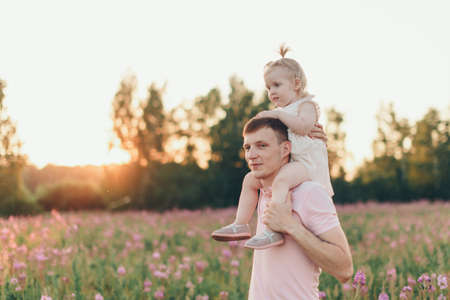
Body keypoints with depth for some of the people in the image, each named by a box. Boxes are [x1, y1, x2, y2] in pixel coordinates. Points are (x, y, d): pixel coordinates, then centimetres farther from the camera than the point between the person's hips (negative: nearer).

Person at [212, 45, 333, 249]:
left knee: (281, 180, -37)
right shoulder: (282, 112, 24)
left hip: (305, 161, -10)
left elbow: (304, 126, -23)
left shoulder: (306, 105, -2)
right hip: (283, 163, 10)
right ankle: (240, 225, 5)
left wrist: (278, 114, -20)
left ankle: (273, 230, -45)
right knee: (250, 180, 7)